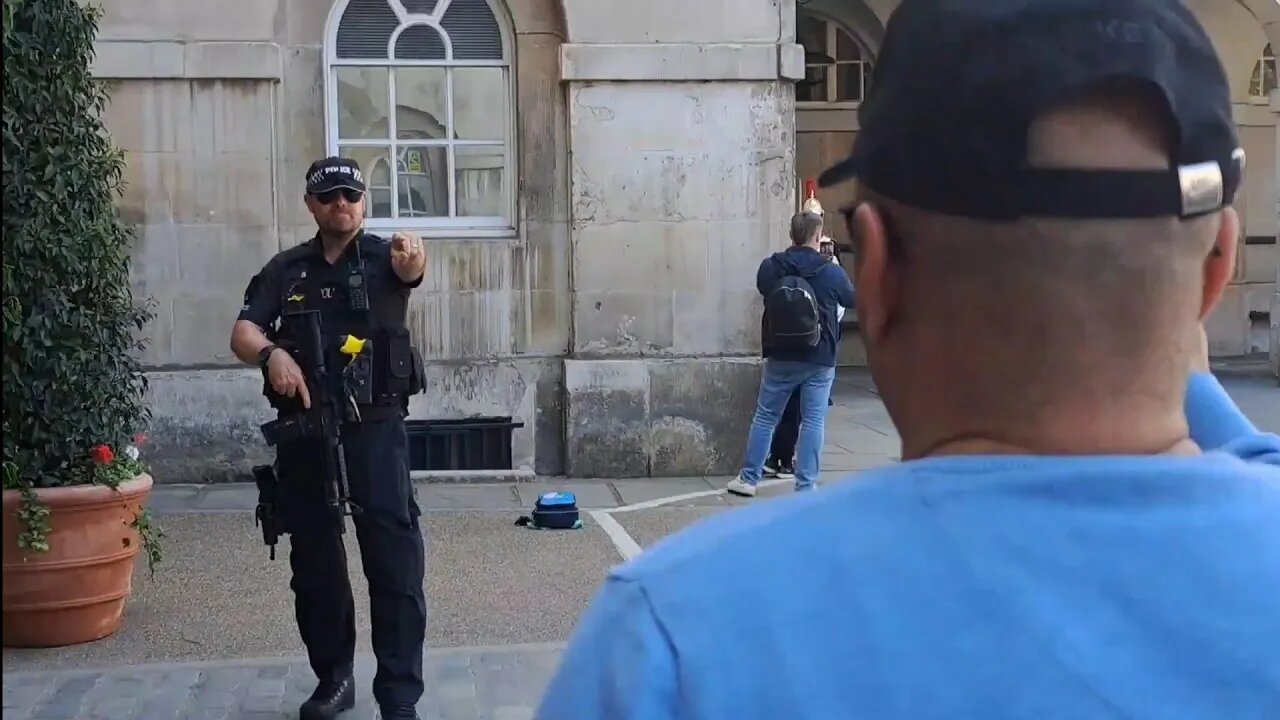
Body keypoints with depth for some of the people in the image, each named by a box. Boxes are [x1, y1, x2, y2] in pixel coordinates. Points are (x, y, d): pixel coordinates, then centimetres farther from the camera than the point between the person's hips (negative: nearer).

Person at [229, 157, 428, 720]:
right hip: (304, 430, 3)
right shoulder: (286, 269, 9)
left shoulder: (383, 257, 1)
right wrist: (271, 353, -26)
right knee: (313, 560, 11)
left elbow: (408, 270, -24)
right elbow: (242, 333, -3)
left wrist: (413, 261, -49)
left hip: (374, 426, -3)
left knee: (394, 560, -8)